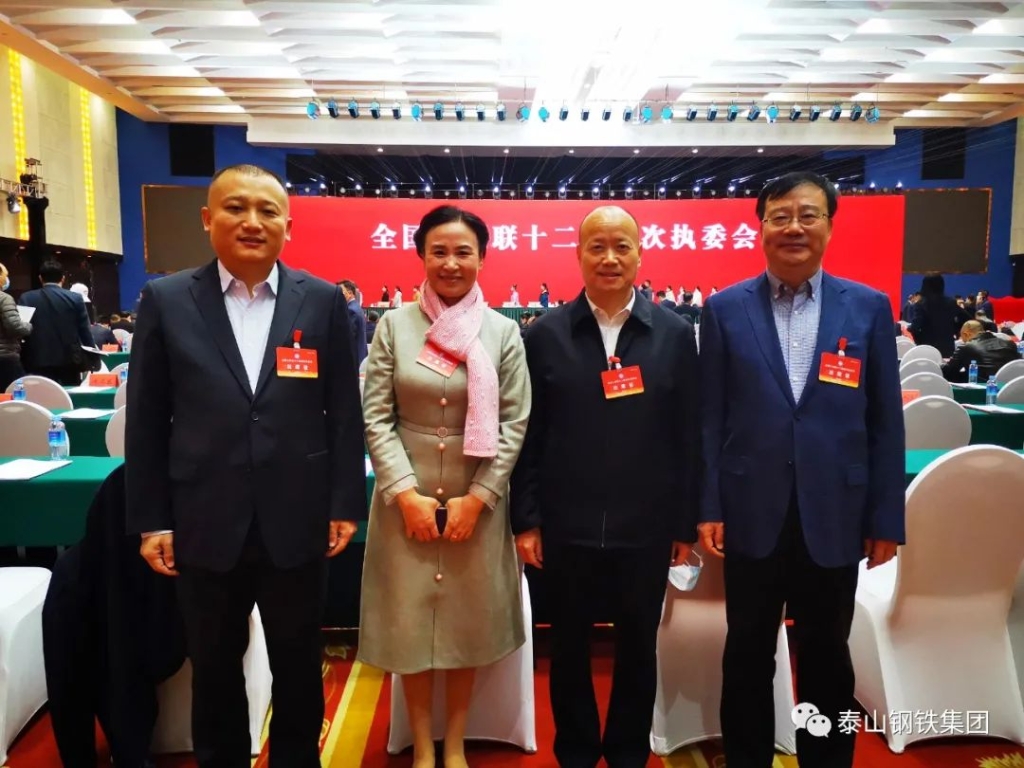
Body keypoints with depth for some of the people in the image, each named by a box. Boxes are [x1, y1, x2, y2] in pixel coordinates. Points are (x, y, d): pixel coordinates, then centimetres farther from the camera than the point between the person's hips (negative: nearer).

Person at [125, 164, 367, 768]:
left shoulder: (323, 300, -1)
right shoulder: (166, 300, 0)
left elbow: (345, 412, 0)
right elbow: (147, 420, 2)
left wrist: (345, 505, -2)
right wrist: (150, 519, 0)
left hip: (297, 524, 0)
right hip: (206, 526, 1)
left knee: (299, 670, 17)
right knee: (214, 671, 19)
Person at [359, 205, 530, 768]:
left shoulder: (503, 332, -2)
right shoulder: (394, 325, -2)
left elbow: (515, 423, -4)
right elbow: (375, 416, -4)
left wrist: (477, 498, -10)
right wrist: (406, 494, -11)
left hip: (477, 499, 0)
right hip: (406, 497, 0)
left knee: (469, 619, 12)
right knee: (409, 620, 10)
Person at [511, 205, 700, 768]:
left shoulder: (674, 333, 0)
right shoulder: (545, 333, -2)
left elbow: (688, 437, 1)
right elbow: (528, 434, -1)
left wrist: (686, 523, 1)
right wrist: (525, 520, -3)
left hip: (645, 528, 1)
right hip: (566, 526, 0)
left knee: (638, 649, 17)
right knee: (570, 648, 16)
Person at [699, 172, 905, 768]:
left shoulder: (870, 307, 2)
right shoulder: (725, 309, 0)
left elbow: (886, 421, 2)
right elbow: (711, 417, -1)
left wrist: (887, 518, 0)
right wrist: (707, 507, -5)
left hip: (834, 516, 1)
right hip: (753, 513, 0)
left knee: (827, 654, 17)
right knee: (748, 654, 15)